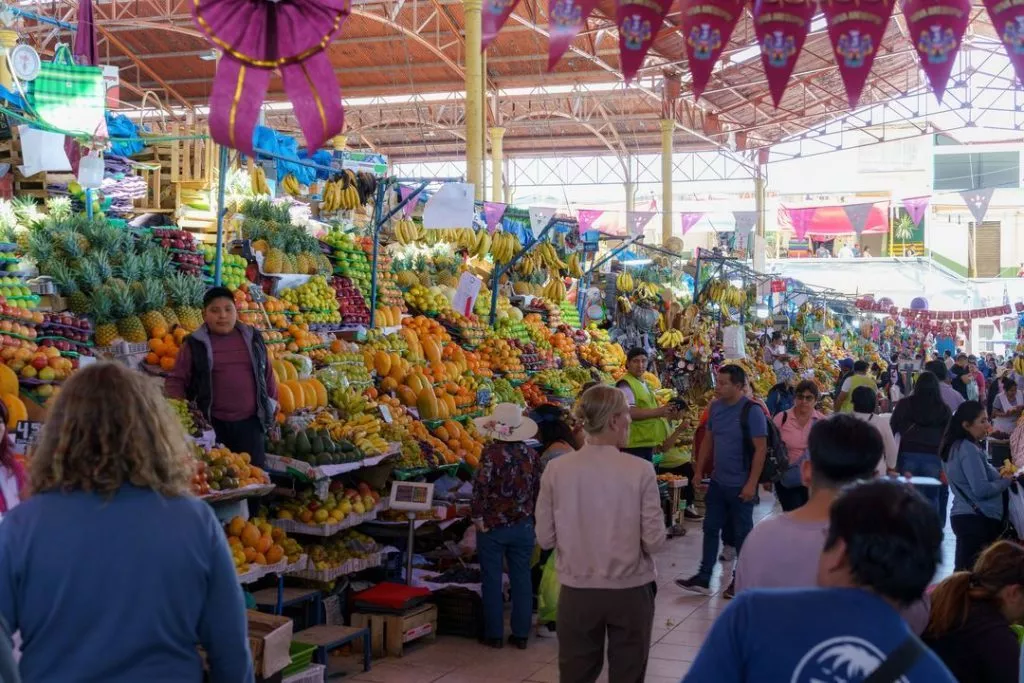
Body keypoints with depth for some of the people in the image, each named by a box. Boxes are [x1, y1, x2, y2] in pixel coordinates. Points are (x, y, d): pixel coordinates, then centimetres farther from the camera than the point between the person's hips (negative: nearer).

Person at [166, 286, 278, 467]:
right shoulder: (194, 344, 2)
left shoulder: (252, 338, 9)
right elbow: (176, 380, 4)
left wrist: (272, 404, 14)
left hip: (249, 421, 2)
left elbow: (266, 373, 16)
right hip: (211, 423, -2)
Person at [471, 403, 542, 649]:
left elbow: (481, 488, -21)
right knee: (521, 579, 11)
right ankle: (521, 634, 15)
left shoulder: (492, 453, -15)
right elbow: (538, 489, 7)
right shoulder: (531, 454, 0)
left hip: (493, 526, -4)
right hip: (523, 526, 4)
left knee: (492, 581, 7)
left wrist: (478, 517, -10)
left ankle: (494, 634, 12)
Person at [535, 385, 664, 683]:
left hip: (577, 591, 2)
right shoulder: (640, 471, -14)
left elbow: (545, 538, -2)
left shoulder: (556, 470, -8)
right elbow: (654, 541, -11)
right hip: (630, 591, -2)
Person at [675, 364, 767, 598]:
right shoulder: (716, 407, 3)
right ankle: (703, 578, 19)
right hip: (718, 482, 7)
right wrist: (699, 471, 11)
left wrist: (751, 484, -20)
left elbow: (761, 449, -17)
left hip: (741, 485, -6)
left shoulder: (751, 411, -16)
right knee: (710, 528, 11)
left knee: (742, 533, 7)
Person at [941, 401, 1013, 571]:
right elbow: (981, 489, -20)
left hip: (963, 515, 10)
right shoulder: (968, 449, -15)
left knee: (964, 569, 10)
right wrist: (1007, 481, -6)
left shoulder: (955, 447, 14)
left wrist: (997, 475, 9)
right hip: (977, 518, -10)